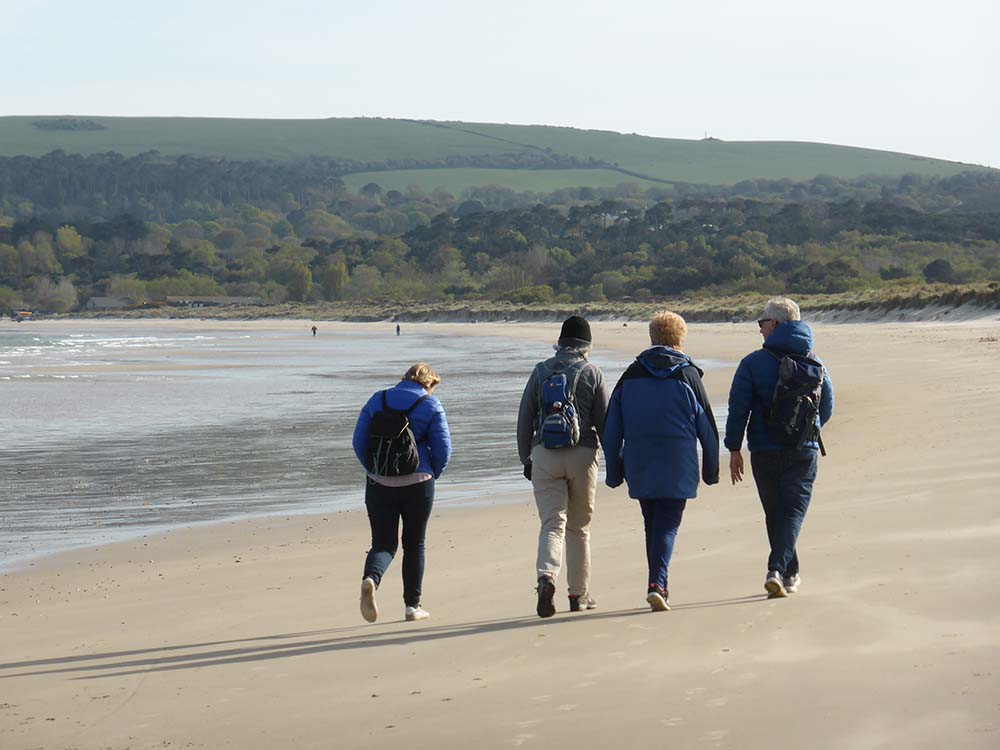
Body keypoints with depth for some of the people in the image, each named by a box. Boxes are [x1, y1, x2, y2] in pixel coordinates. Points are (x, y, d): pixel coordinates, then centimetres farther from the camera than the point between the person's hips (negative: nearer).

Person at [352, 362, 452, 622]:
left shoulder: (377, 400, 7)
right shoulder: (431, 406, -1)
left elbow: (359, 442, 6)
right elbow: (443, 449, -4)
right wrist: (431, 475, 13)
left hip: (379, 483, 2)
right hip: (417, 484, -2)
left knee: (383, 543, 7)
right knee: (414, 544, 13)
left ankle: (371, 579, -25)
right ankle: (412, 605, 16)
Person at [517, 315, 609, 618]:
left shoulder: (541, 370, 7)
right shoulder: (592, 372, 2)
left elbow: (525, 418, 7)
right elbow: (604, 420, 1)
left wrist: (525, 458, 14)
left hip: (544, 454, 1)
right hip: (582, 454, -1)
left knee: (551, 523, -2)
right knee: (579, 527, 10)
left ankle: (546, 576, -28)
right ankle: (579, 595, 16)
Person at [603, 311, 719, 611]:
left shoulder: (630, 375, 6)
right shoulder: (688, 376, -2)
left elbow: (612, 430, 6)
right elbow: (707, 428, 1)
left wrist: (614, 471, 12)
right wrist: (711, 470, 10)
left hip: (640, 468, 3)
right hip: (677, 468, -3)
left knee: (652, 525, 14)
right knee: (668, 526, -3)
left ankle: (660, 586, 18)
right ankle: (657, 584, -19)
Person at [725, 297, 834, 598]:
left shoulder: (753, 362, -6)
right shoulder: (813, 362, 4)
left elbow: (738, 409, -9)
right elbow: (827, 408, 12)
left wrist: (734, 449, -2)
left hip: (764, 451, -1)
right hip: (803, 452, 1)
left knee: (775, 513, 13)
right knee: (794, 511, 0)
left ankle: (789, 573, 21)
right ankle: (778, 570, -19)